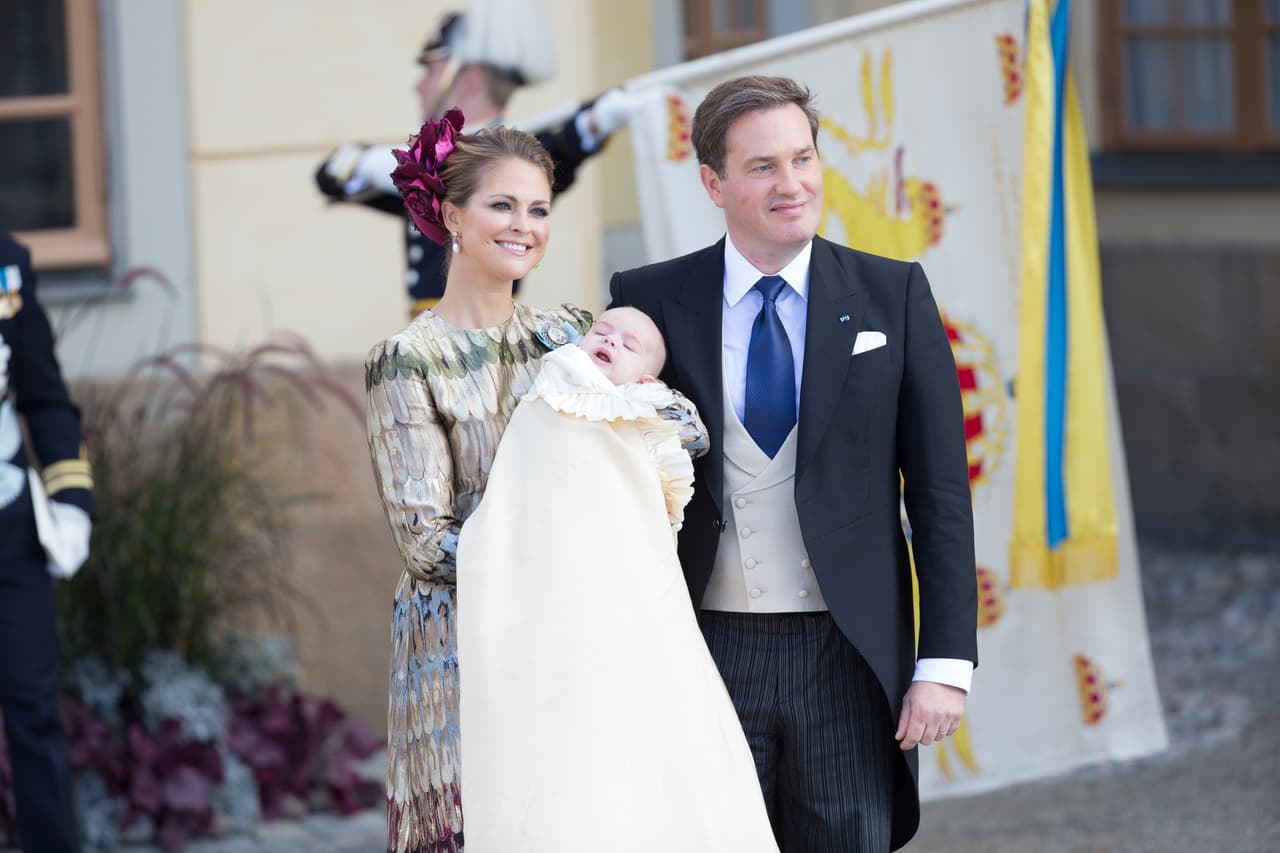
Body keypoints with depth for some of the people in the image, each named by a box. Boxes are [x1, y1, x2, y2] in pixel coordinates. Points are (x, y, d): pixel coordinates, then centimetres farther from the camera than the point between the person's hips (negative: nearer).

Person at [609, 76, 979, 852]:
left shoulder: (893, 295, 2)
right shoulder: (651, 302, 2)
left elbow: (939, 490, 1)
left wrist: (946, 663, -5)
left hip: (849, 657, 0)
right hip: (709, 652, 0)